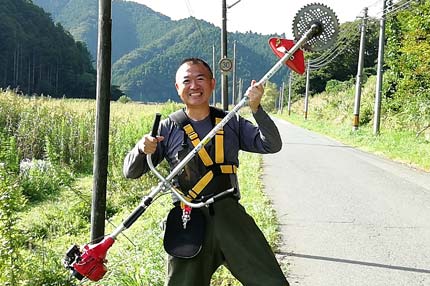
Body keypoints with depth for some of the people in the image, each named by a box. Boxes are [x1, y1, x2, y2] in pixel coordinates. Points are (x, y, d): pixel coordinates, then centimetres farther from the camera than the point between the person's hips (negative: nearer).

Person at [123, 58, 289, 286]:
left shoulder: (232, 123, 9)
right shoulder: (168, 128, 4)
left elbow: (272, 145, -1)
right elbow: (131, 172, 6)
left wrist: (256, 109, -16)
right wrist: (141, 149, -16)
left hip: (230, 216, 1)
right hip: (188, 221, -1)